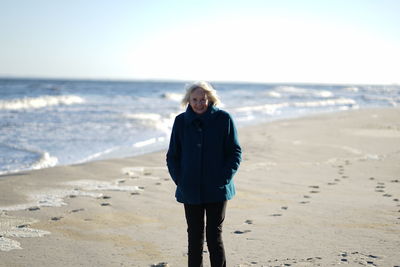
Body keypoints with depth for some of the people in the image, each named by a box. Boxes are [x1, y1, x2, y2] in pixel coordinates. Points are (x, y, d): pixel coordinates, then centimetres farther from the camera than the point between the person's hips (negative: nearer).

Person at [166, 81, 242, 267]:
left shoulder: (223, 119, -3)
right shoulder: (181, 121, 3)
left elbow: (235, 152, 0)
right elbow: (172, 156, 9)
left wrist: (224, 178, -10)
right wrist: (179, 180, -3)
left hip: (216, 190, -2)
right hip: (190, 191, 2)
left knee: (214, 236, 0)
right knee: (194, 236, 8)